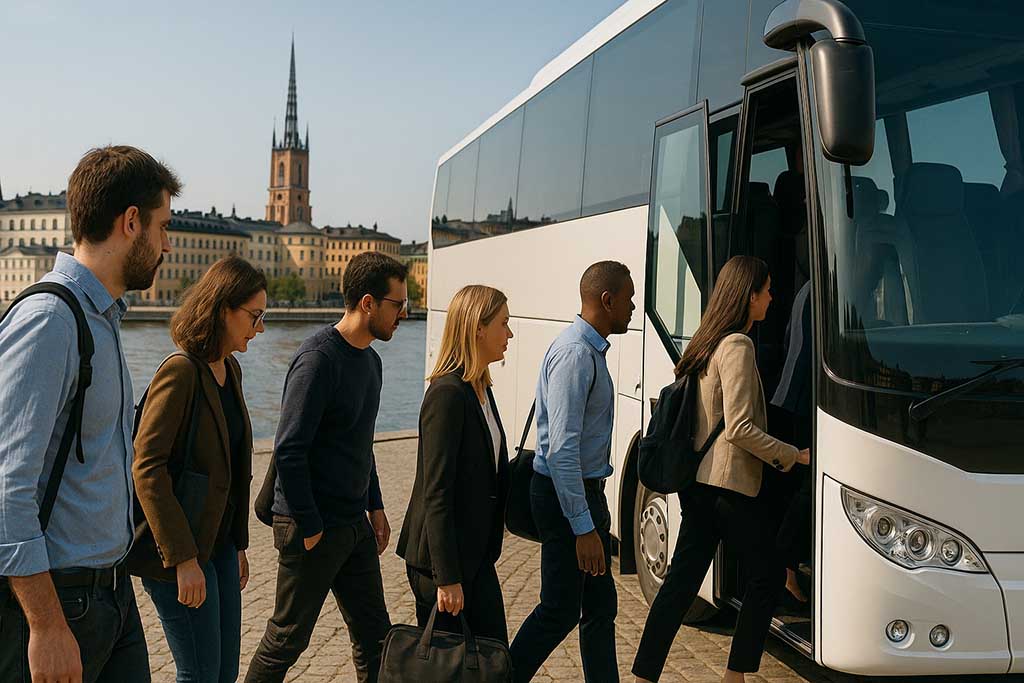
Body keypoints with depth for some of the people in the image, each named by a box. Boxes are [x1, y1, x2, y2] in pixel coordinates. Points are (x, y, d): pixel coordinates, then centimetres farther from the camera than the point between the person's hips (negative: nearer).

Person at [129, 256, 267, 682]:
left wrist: (238, 544, 16)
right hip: (178, 550, -8)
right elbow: (146, 468, -21)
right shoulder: (180, 371, -17)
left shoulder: (230, 369, 10)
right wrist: (183, 559, -22)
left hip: (218, 543, 9)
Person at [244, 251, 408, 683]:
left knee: (374, 634, 12)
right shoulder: (319, 359, -18)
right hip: (312, 527, -8)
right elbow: (289, 451, -21)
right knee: (287, 639, 7)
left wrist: (375, 505, 15)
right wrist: (310, 529, -18)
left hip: (355, 525, 8)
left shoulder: (370, 360, 10)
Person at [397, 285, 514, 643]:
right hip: (439, 557, -9)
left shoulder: (481, 390, 9)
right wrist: (447, 578, -22)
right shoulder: (448, 393, -20)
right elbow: (436, 493, -22)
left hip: (475, 553, 9)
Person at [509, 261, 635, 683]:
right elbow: (561, 449, -26)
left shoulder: (592, 350, 12)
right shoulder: (575, 354, -21)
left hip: (586, 489, 10)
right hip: (563, 493, -10)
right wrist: (583, 528, -26)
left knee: (601, 607, 15)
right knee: (560, 611, 1)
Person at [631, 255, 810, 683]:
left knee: (681, 581, 9)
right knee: (766, 578, 9)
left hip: (699, 483, 9)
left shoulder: (704, 344, 13)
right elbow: (740, 429, -19)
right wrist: (793, 456, -10)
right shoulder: (737, 346, -14)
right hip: (731, 485, -9)